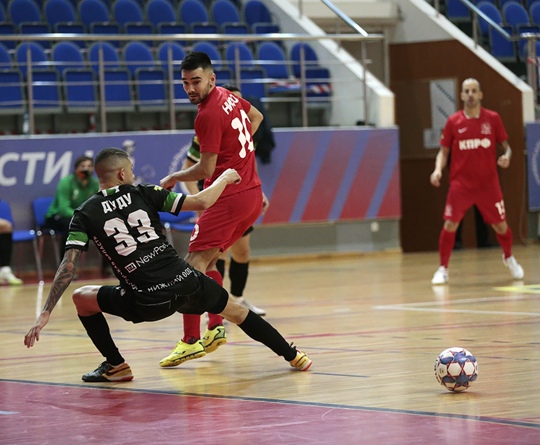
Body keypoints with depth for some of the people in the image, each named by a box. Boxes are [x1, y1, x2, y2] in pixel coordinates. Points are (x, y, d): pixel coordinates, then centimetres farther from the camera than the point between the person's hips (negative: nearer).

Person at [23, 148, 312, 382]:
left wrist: (45, 314, -5)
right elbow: (201, 202, 2)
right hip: (187, 284, 2)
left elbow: (68, 266, -6)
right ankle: (293, 356, 35)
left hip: (147, 303, -2)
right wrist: (225, 178, 22)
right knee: (235, 311, 27)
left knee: (81, 298, 20)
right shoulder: (143, 193, 4)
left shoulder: (85, 215, 2)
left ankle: (115, 365, 21)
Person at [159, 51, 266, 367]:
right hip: (252, 193, 10)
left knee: (194, 265, -11)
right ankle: (216, 328, 15)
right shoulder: (228, 96, 10)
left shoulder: (208, 116, -17)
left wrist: (173, 179, 0)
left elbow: (206, 170, -16)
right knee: (208, 261, 17)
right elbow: (256, 116, 31)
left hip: (228, 198, -10)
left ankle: (191, 341, -17)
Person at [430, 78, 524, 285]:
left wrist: (506, 156, -16)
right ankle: (443, 269, 2)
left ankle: (509, 258, 36)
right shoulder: (453, 122, -1)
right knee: (450, 224, -11)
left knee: (501, 225, 8)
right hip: (461, 184, -1)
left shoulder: (493, 119, -1)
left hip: (488, 184, 1)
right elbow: (444, 151, 6)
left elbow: (506, 146, 6)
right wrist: (438, 169, -13)